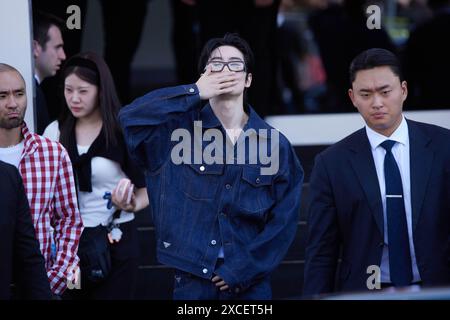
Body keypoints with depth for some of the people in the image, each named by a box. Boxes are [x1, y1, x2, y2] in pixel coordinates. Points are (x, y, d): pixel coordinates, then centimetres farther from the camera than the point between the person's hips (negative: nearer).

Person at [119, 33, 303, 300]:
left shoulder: (275, 144, 3)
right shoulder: (180, 127, 1)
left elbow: (284, 218, 1)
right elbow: (131, 116, -15)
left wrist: (242, 270, -6)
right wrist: (194, 93, -13)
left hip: (251, 282, 1)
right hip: (193, 280, -1)